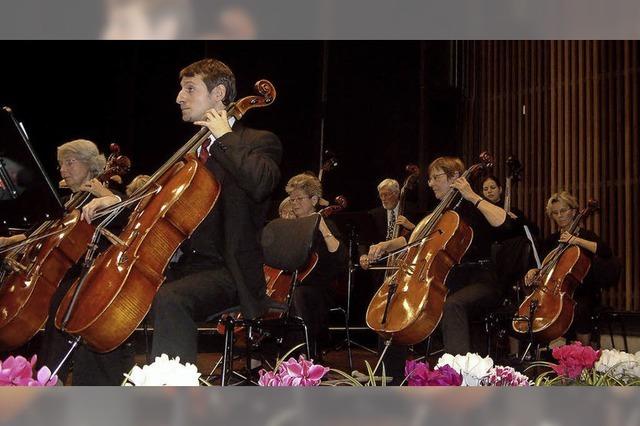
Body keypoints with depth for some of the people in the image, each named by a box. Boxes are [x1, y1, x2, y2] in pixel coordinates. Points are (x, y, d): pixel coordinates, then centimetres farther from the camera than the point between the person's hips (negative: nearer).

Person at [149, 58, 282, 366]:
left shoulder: (258, 142, -2)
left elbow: (260, 184, -26)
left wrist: (225, 136, -14)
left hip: (228, 271, -8)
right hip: (182, 266, 8)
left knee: (169, 299, -35)